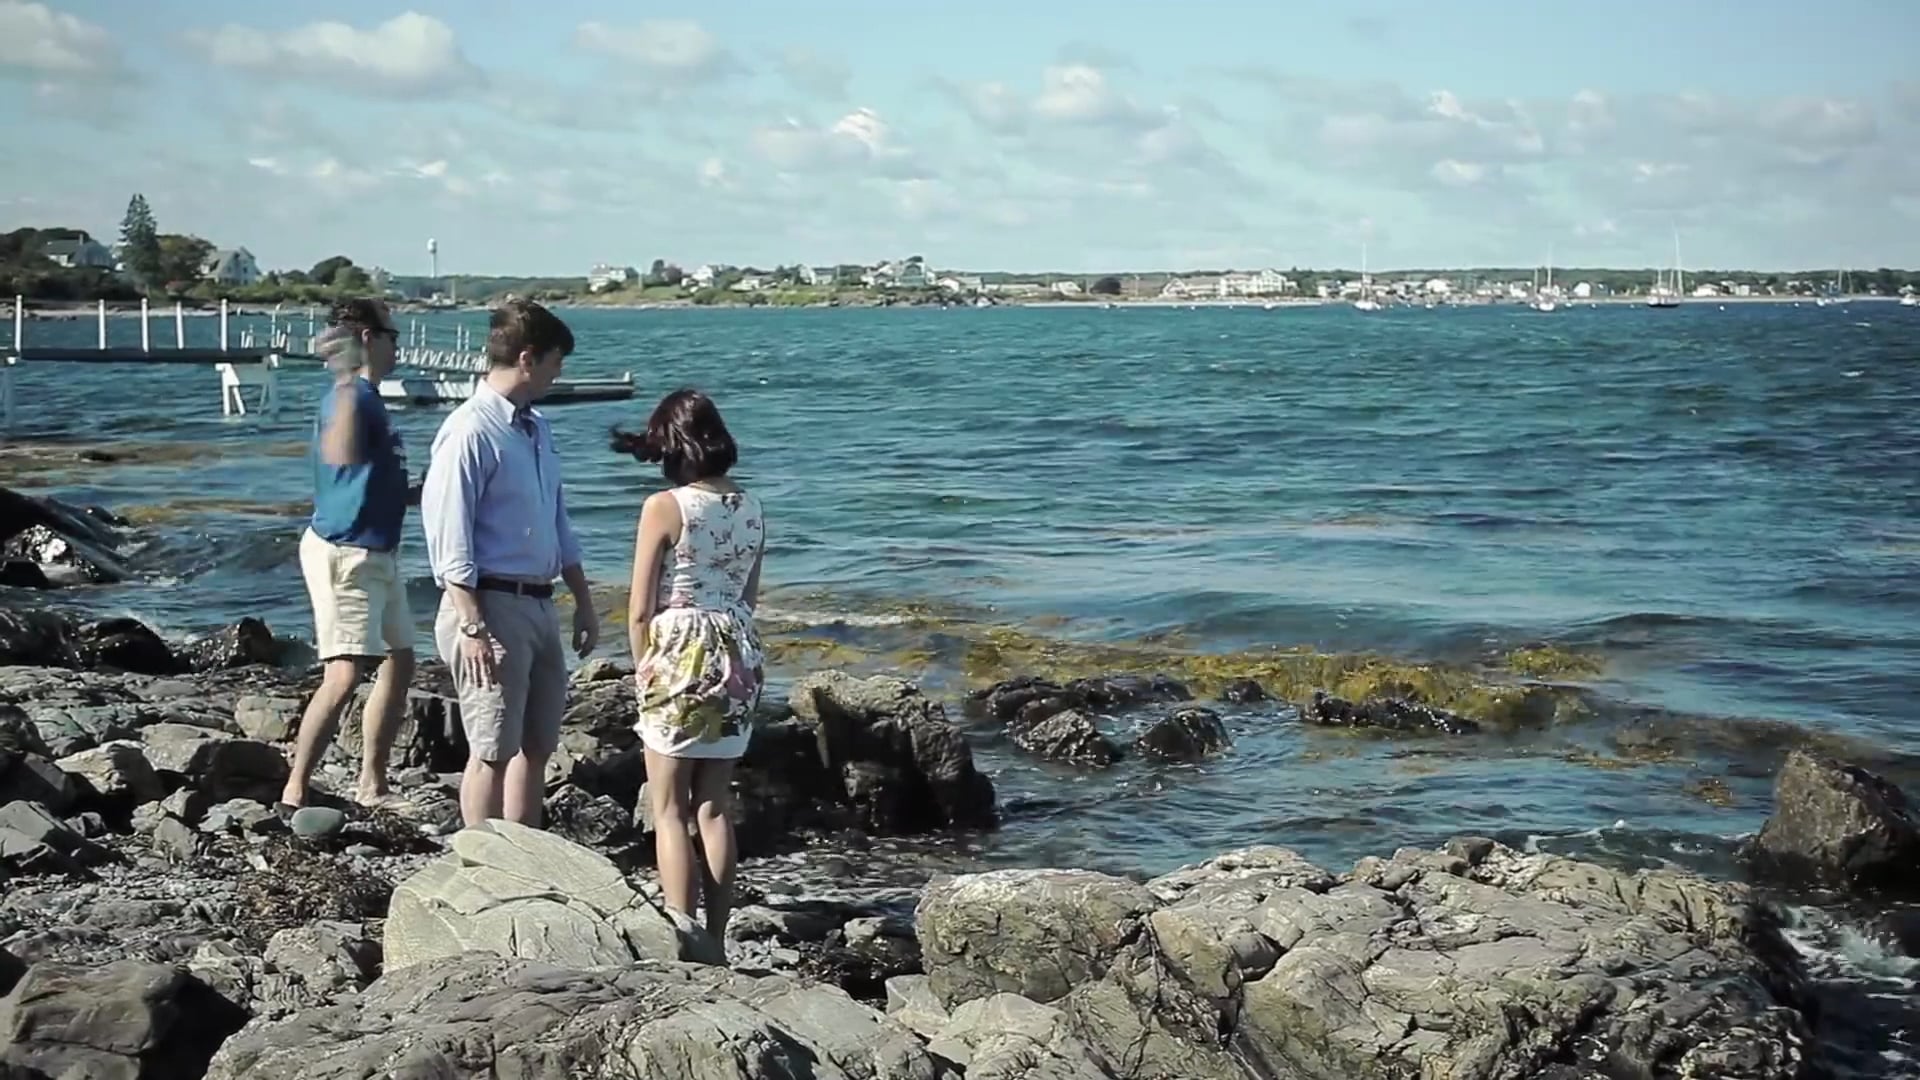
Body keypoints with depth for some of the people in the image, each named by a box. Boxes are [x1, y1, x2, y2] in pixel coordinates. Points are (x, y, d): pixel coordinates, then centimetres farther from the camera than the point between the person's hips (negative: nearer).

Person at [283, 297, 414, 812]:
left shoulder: (369, 397, 14)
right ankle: (295, 791, -13)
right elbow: (340, 457, -37)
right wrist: (348, 380, -37)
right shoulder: (349, 395, -16)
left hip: (378, 552, 11)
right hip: (345, 552, -11)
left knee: (400, 663, 15)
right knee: (344, 675, -16)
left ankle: (371, 786, 23)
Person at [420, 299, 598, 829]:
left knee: (536, 745, 14)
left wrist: (584, 602, 19)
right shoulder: (470, 432, -14)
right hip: (492, 605, -9)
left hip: (540, 605, 9)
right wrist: (472, 627, -21)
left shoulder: (536, 427, 13)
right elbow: (449, 540, -17)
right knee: (493, 751, -4)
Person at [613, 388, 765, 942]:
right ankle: (716, 939, 12)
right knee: (715, 807, 11)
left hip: (678, 654, -5)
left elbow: (639, 611, -8)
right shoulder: (751, 509, 5)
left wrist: (643, 669, 5)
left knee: (670, 810, 2)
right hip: (737, 659, 6)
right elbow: (749, 598, 12)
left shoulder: (664, 506, -11)